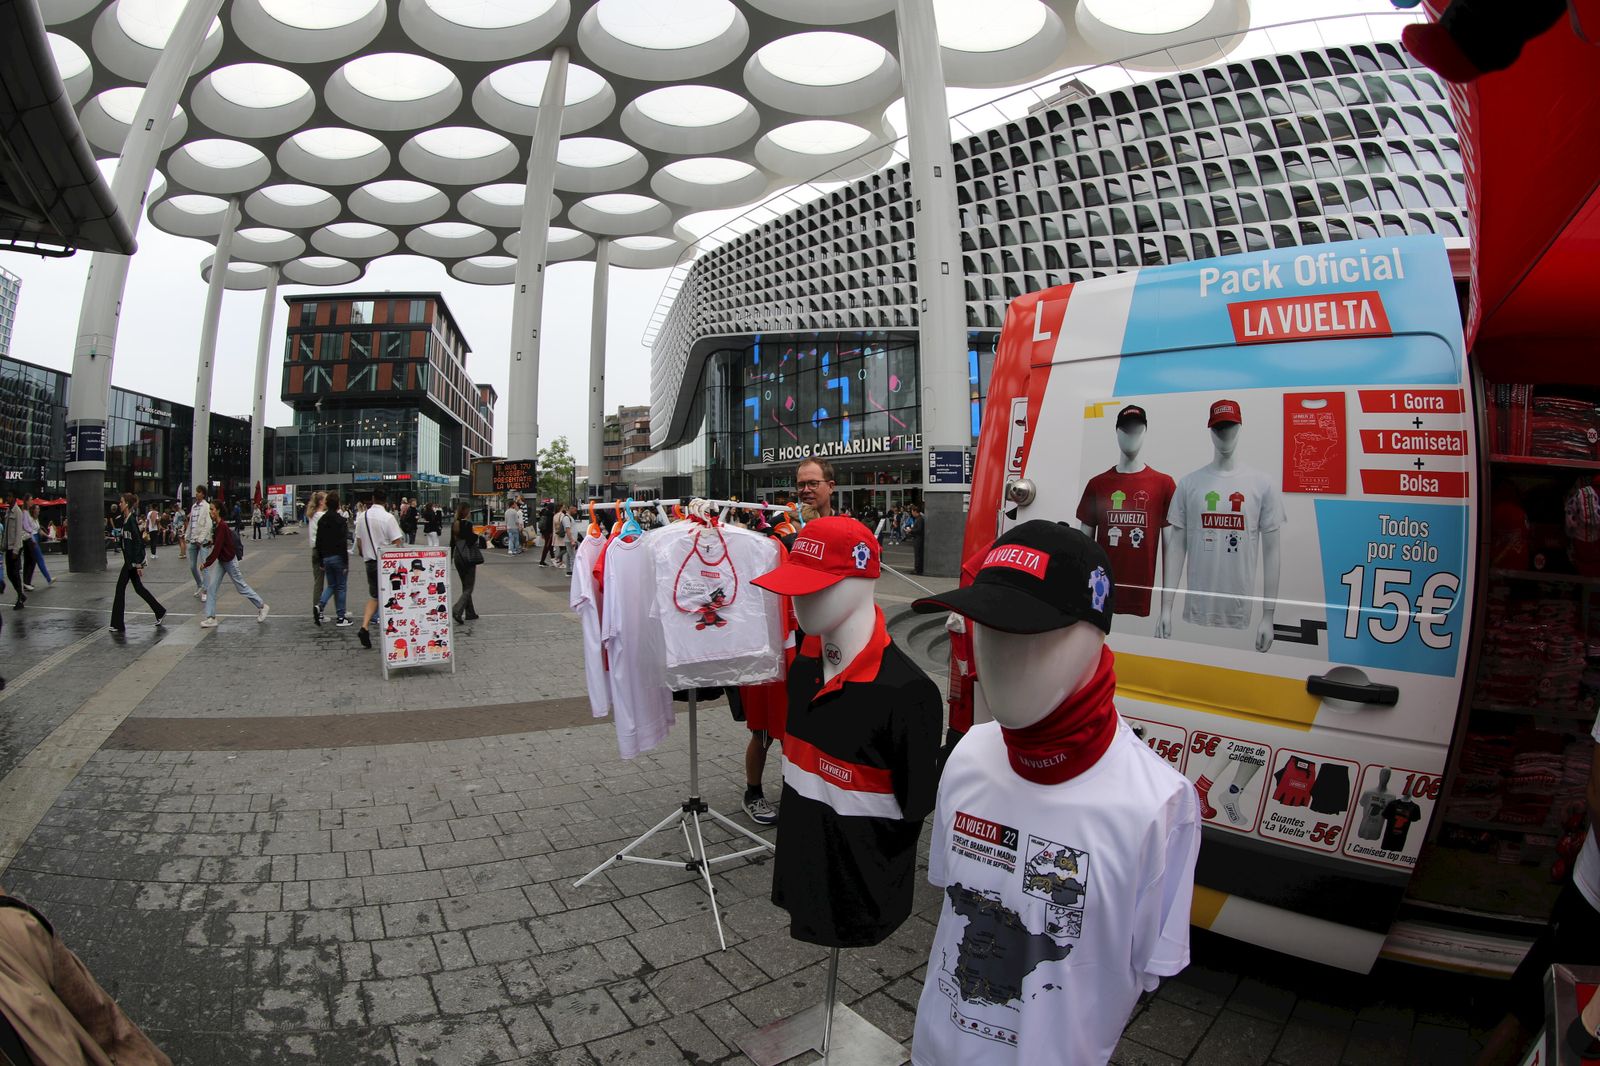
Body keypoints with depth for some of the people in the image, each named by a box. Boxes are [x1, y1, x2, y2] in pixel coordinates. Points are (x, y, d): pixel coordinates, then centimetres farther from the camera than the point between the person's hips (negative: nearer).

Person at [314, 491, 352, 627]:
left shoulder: (322, 519, 7)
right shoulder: (340, 520, -13)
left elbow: (318, 540, 11)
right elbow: (343, 542, -16)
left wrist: (321, 560, 17)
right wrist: (346, 563, -13)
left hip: (326, 557, 6)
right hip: (338, 557, -6)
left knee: (331, 585, 18)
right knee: (341, 586, 2)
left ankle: (319, 606, -5)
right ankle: (341, 618, 5)